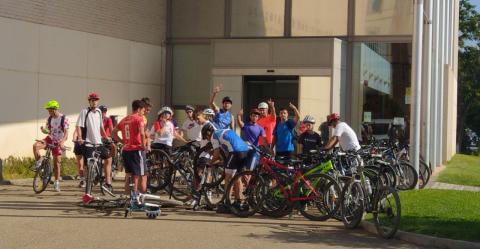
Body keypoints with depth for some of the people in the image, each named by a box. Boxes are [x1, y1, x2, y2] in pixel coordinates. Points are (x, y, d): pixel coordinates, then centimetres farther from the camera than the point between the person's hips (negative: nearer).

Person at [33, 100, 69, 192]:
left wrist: (62, 142, -35)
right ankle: (38, 162, -5)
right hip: (49, 139, 3)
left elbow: (66, 132, -18)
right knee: (35, 146, -26)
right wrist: (43, 130, -15)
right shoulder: (49, 119, 2)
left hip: (57, 142, -3)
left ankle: (56, 183, 11)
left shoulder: (64, 119, -13)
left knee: (57, 163, 0)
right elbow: (48, 131, 10)